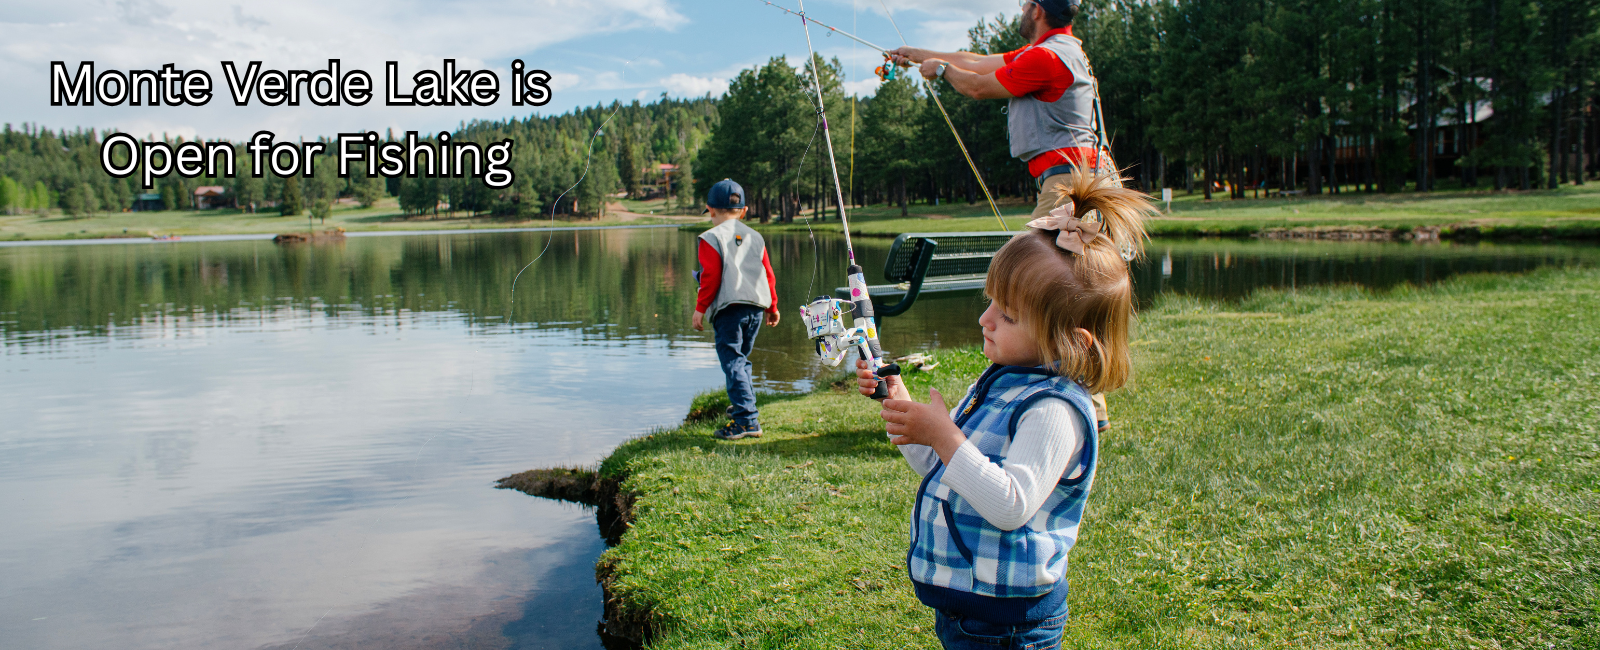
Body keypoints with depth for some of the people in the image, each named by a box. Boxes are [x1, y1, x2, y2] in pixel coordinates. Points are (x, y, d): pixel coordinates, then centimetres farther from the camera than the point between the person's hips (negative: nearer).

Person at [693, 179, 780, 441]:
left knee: (732, 362, -7)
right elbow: (767, 274, 17)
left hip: (728, 308, -7)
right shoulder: (755, 237, 16)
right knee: (741, 359, 22)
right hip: (756, 308, 7)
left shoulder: (711, 238, -3)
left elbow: (711, 277, -9)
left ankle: (747, 420, -15)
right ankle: (743, 405, 31)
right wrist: (772, 306, 26)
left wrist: (700, 309, -3)